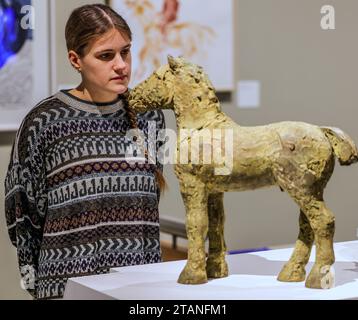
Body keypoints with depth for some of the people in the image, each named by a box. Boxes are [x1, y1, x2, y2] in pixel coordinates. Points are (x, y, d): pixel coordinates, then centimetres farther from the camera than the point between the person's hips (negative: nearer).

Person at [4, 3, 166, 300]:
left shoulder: (148, 115, 3)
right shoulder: (45, 121, -7)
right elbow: (23, 209, 1)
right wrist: (35, 276, 4)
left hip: (142, 278, 3)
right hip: (71, 283, -3)